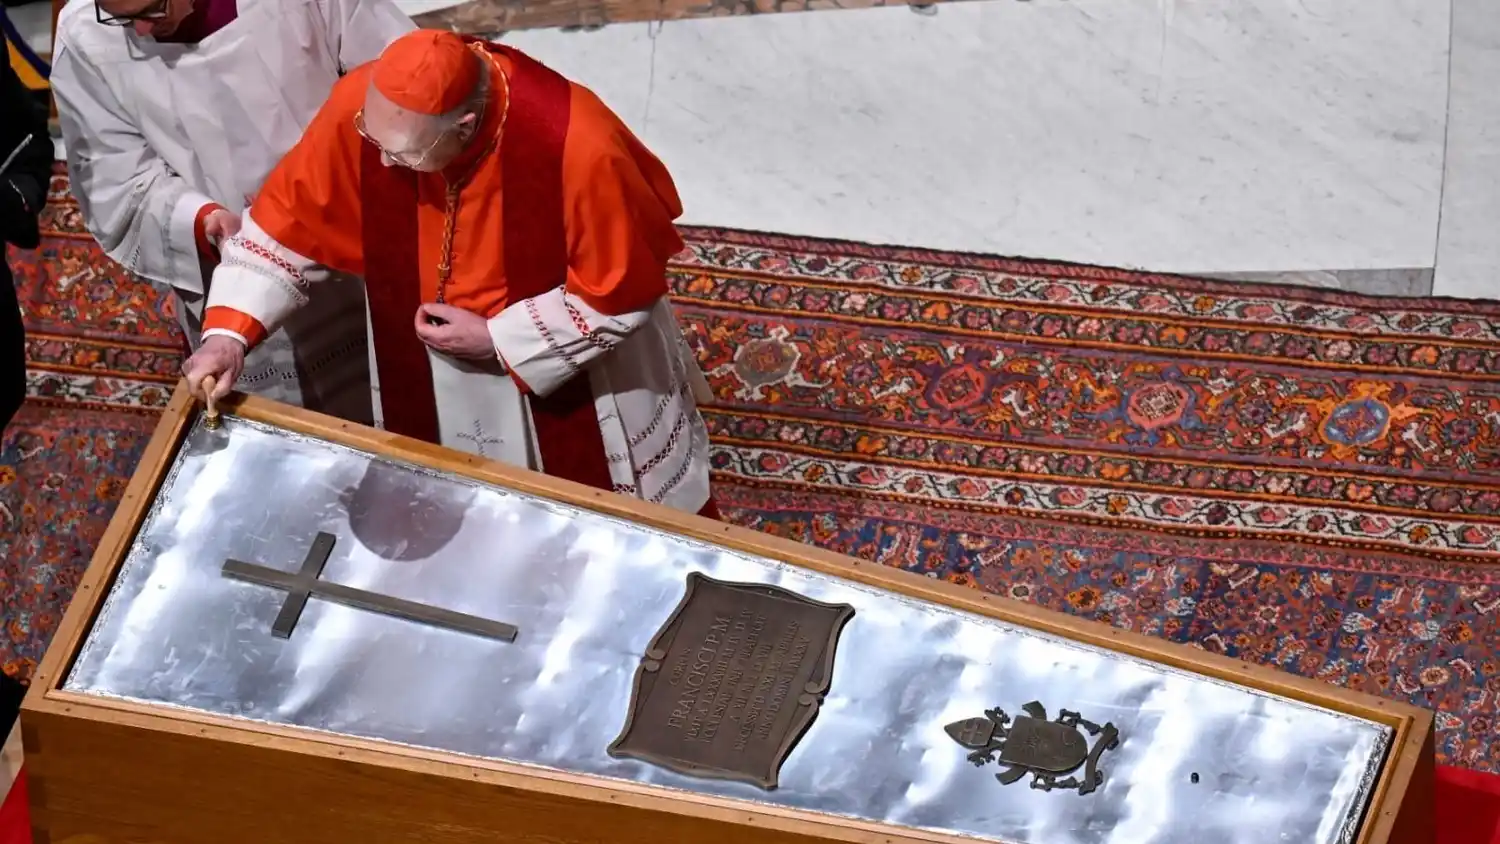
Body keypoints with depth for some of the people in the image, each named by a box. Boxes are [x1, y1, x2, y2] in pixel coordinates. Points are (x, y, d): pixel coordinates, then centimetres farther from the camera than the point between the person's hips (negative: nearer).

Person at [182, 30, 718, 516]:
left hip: (577, 365, -3)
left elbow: (623, 290, -24)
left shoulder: (576, 146, -39)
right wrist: (228, 332, -23)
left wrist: (498, 340, -24)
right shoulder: (360, 108, -28)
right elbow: (287, 221, -13)